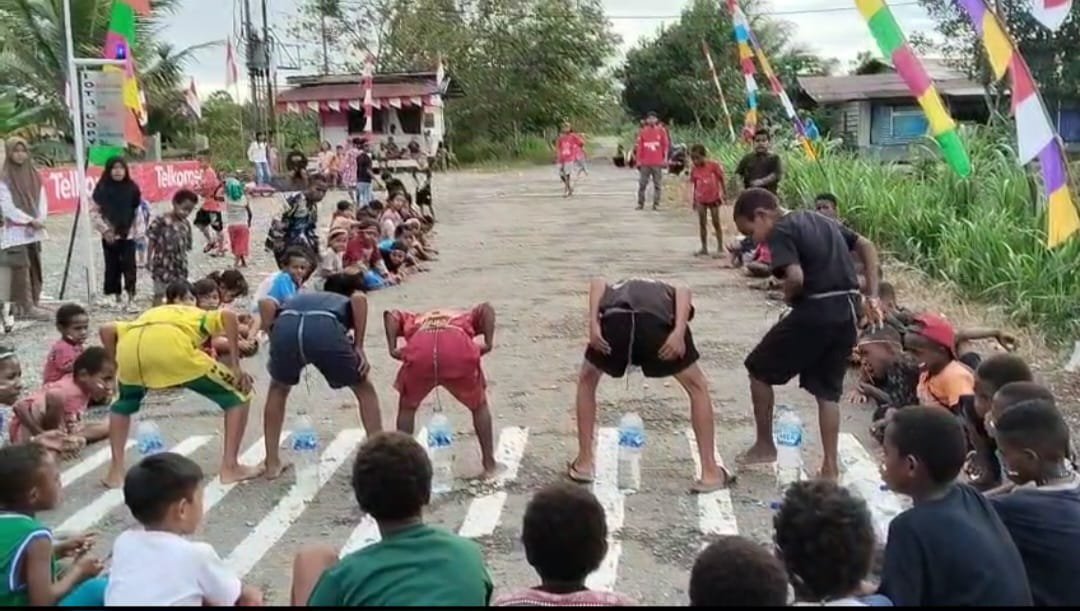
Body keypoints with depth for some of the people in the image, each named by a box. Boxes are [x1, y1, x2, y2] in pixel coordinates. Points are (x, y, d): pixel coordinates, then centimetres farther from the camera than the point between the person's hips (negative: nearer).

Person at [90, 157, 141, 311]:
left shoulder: (132, 188, 1)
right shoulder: (102, 188, -3)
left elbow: (138, 210, 6)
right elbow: (94, 211, -1)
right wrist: (104, 229, -8)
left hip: (128, 234, 0)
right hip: (110, 236, 0)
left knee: (129, 265, -5)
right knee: (112, 266, 5)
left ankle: (131, 298, -1)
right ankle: (117, 298, 16)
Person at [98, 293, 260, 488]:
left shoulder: (150, 315, 43)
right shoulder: (203, 317, 34)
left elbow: (107, 330, 27)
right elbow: (229, 316, 9)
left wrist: (118, 367, 31)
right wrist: (236, 367, 7)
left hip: (130, 344, 4)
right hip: (172, 345, -4)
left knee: (124, 403, 37)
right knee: (238, 395, 15)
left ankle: (116, 471, 28)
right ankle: (230, 467, 12)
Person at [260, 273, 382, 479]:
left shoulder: (299, 298, 44)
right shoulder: (350, 304, 37)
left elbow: (266, 303, 20)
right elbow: (359, 298, 8)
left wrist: (275, 339, 23)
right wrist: (359, 348, 9)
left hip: (286, 326, 3)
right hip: (325, 329, -2)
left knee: (278, 390, 33)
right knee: (364, 390, 23)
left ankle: (272, 464, 32)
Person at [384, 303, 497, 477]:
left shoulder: (416, 319, 42)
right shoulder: (466, 316, 40)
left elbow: (391, 314, 22)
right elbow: (486, 308, 17)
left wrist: (393, 349, 14)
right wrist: (488, 343, 11)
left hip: (419, 349, 1)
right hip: (459, 348, 0)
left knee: (407, 407, 29)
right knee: (479, 405, 26)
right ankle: (489, 464, 24)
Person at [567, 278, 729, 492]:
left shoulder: (616, 288, 43)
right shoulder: (669, 293, 40)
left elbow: (598, 283, 16)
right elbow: (683, 292, 12)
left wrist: (593, 323, 4)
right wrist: (679, 331, -2)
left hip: (614, 319, 1)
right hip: (657, 320, -1)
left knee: (587, 381, 31)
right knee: (698, 388, 22)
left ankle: (584, 464, 31)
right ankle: (710, 473, 20)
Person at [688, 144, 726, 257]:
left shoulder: (713, 165, -11)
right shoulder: (694, 170, -1)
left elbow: (721, 180, -5)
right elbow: (695, 186, 7)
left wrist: (723, 194, -7)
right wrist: (694, 201, 9)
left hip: (714, 198, -3)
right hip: (701, 199, 3)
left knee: (716, 223, 2)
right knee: (702, 223, 6)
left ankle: (720, 248, 7)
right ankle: (704, 248, 14)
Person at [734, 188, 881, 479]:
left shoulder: (780, 231, -7)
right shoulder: (819, 219, 18)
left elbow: (796, 277, -22)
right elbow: (867, 247, 18)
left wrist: (787, 297, 0)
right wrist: (872, 296, 14)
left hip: (815, 312, -7)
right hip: (847, 311, 8)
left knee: (759, 370, 12)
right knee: (828, 390, 15)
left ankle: (765, 445, 19)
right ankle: (830, 466, 12)